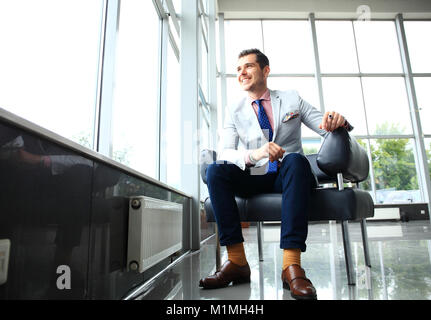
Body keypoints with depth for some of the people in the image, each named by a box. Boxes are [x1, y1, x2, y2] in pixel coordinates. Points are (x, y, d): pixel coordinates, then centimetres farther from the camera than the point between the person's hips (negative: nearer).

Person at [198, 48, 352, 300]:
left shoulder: (292, 99, 11)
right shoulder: (235, 111, 11)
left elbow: (329, 127, 9)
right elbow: (225, 152, -3)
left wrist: (338, 120, -18)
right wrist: (254, 154, -24)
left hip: (287, 176, -1)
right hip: (254, 180, 2)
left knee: (295, 159, -34)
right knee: (215, 170, -24)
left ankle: (291, 264, -38)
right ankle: (237, 261, -27)